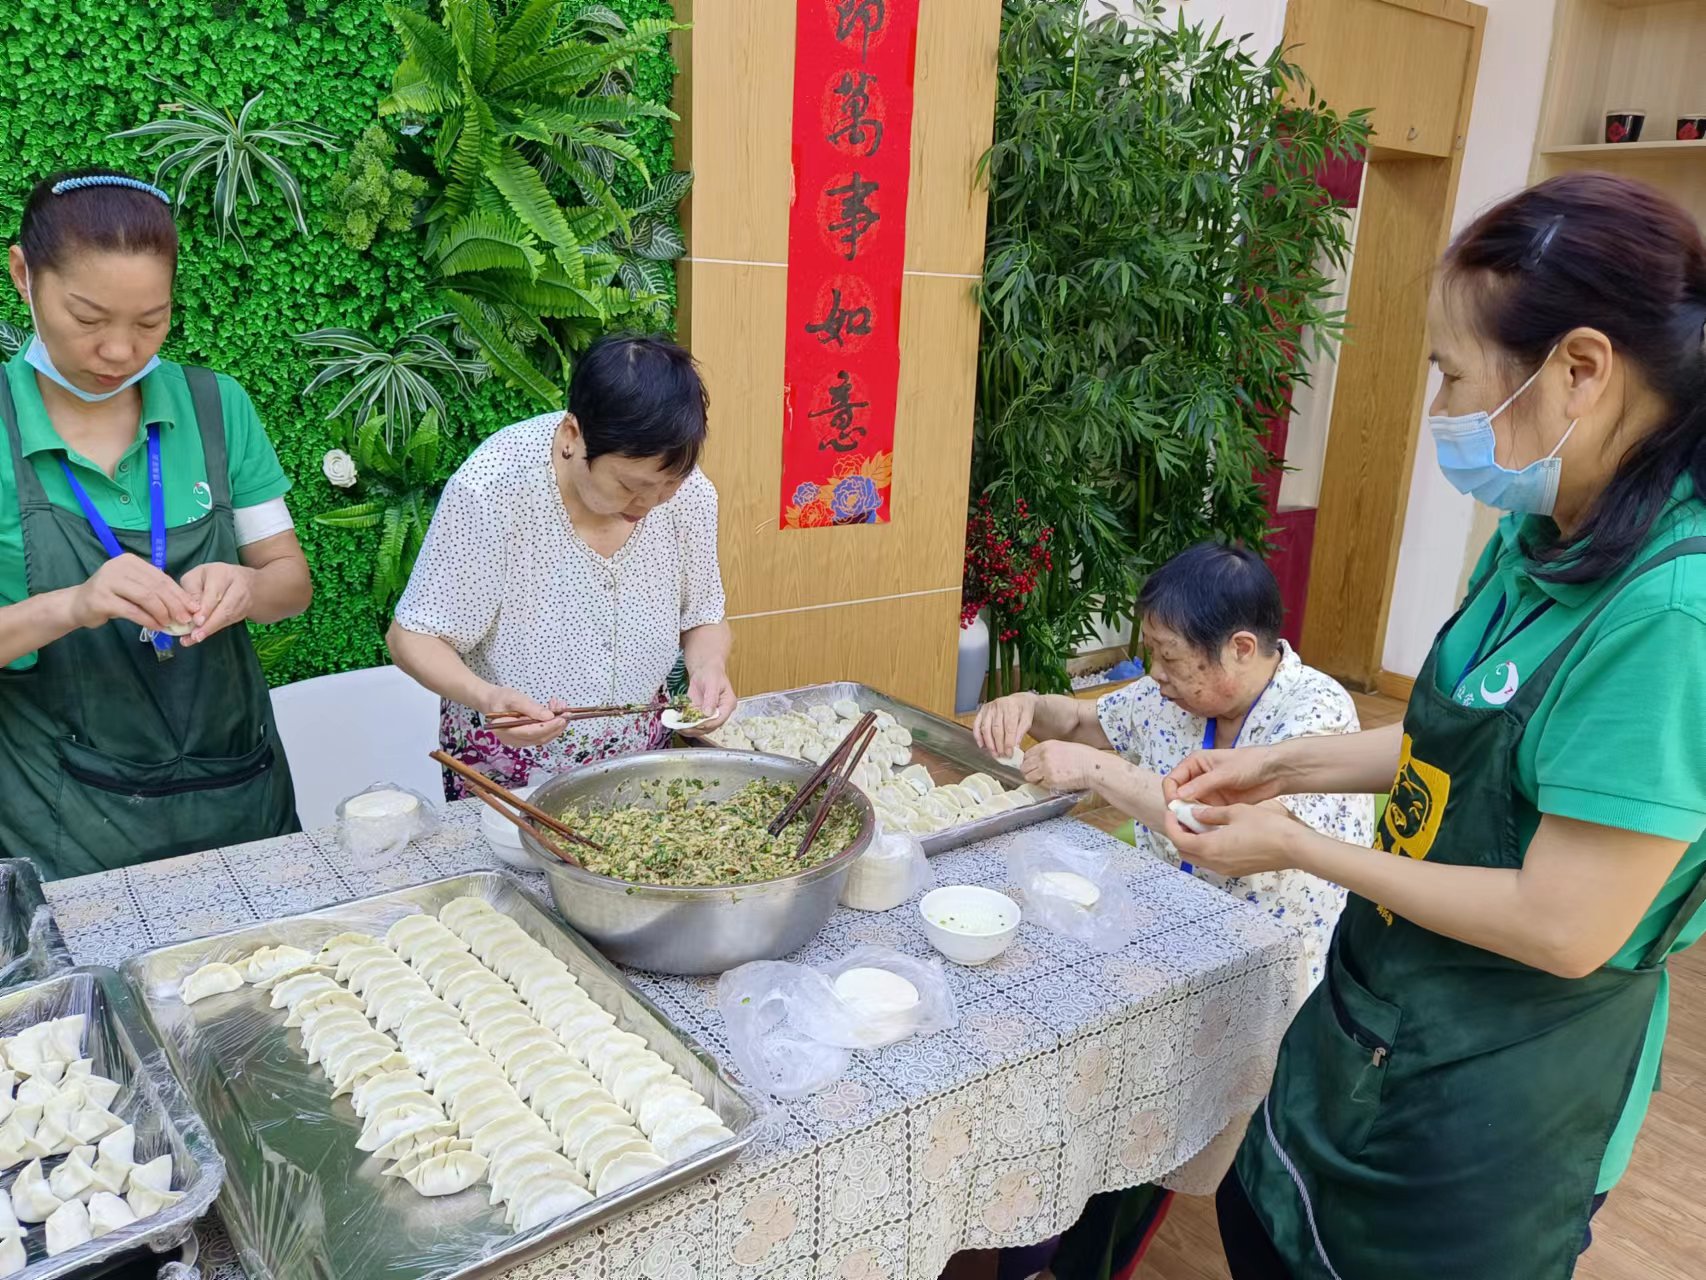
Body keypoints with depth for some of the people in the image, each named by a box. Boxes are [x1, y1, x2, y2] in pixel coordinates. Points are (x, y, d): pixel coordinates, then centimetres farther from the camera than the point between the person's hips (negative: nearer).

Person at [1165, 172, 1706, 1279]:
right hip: (1387, 1008, 7)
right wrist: (1286, 765, 2)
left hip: (1500, 1089, -7)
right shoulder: (1542, 539, -4)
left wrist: (1295, 847, -19)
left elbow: (1565, 927, -28)